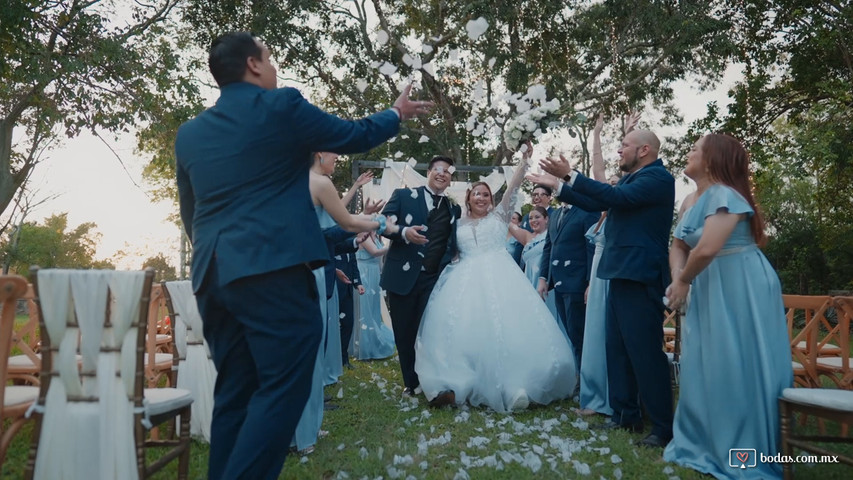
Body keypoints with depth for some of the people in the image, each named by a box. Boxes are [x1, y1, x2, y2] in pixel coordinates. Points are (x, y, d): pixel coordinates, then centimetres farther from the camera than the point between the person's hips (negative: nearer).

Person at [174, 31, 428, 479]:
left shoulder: (189, 132, 16)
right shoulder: (281, 105, 0)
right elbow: (356, 136, 10)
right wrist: (397, 113, 28)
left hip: (212, 274, 8)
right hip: (273, 266, -7)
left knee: (234, 392, 13)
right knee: (282, 387, -4)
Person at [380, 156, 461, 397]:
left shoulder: (454, 209, 14)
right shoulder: (403, 195, 5)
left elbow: (454, 243, 17)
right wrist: (403, 232, -22)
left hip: (436, 278, 1)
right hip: (403, 276, -1)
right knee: (404, 332, 8)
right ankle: (410, 382, 24)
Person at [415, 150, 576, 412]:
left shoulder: (499, 215, 15)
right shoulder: (459, 224, 19)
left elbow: (514, 185, 4)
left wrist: (525, 158, -4)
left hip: (499, 277, -1)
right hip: (466, 282, 1)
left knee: (506, 327, -13)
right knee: (463, 328, -10)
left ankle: (512, 385, -11)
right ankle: (456, 385, -9)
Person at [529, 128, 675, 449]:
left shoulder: (657, 177, -10)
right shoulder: (631, 179, 18)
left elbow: (616, 197, -23)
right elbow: (597, 203, 21)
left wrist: (570, 174, -19)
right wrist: (557, 184, 18)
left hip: (640, 276, -10)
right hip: (623, 274, 10)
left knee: (645, 352, -6)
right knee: (617, 349, 13)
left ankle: (663, 427, 4)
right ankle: (626, 415, 23)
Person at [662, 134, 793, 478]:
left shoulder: (725, 195, -19)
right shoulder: (690, 201, 9)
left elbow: (707, 248, -30)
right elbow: (679, 246, 11)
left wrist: (683, 281, -14)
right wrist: (677, 281, -8)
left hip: (740, 291, -9)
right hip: (708, 292, 9)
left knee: (736, 369, -2)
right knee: (705, 368, 13)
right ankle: (706, 443, 27)